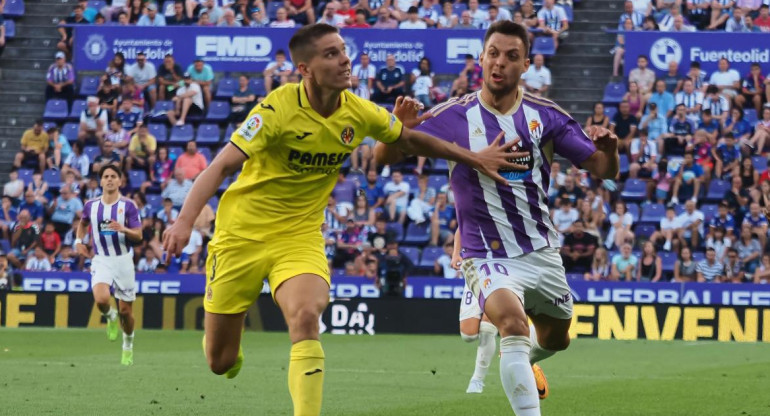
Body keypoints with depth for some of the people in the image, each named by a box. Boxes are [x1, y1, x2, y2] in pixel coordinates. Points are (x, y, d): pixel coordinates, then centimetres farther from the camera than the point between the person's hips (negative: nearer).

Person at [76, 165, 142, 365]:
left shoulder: (128, 205, -4)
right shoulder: (91, 205, 4)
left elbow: (138, 235, -7)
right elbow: (83, 223, 26)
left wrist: (123, 229, -26)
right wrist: (78, 240, 9)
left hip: (123, 259, -1)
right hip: (101, 259, 1)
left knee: (125, 310, 3)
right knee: (101, 299, -26)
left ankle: (128, 345, 28)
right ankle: (111, 317, 10)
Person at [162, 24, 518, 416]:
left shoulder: (359, 113, -6)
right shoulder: (279, 108, -21)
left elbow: (410, 140, 15)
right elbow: (221, 166, -26)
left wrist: (475, 159, 13)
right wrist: (185, 221, -40)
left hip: (301, 236, 3)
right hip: (242, 233, -3)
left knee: (305, 316, -30)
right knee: (221, 362, 4)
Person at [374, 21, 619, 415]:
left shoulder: (546, 116, -5)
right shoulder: (454, 116, -12)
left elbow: (603, 169, -2)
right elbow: (384, 156, -12)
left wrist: (609, 149, -26)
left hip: (542, 251, 4)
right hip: (487, 254, -4)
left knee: (556, 338, 23)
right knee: (512, 321, -33)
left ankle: (522, 359, 59)